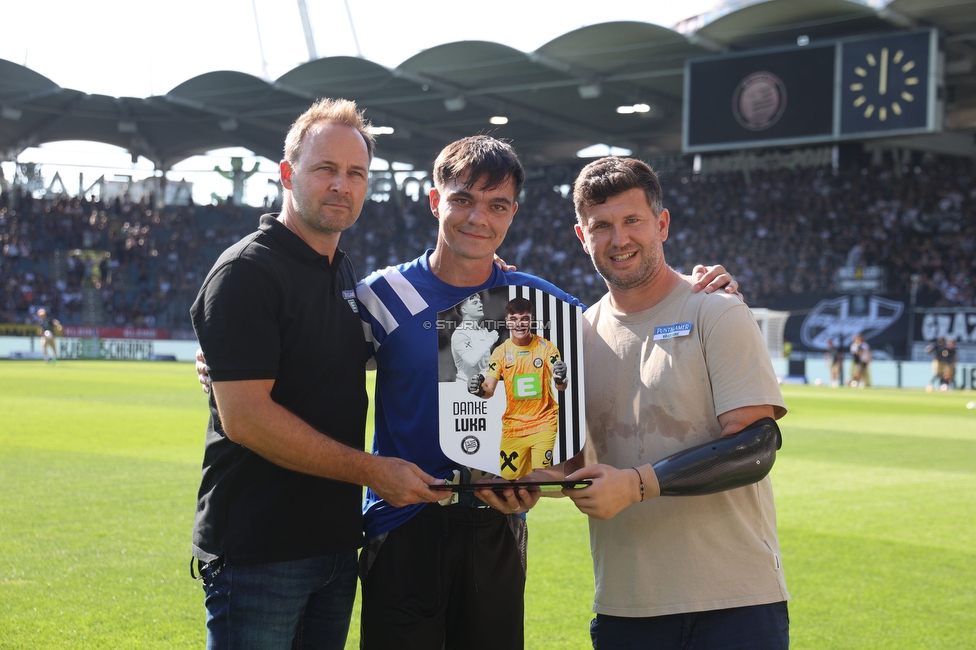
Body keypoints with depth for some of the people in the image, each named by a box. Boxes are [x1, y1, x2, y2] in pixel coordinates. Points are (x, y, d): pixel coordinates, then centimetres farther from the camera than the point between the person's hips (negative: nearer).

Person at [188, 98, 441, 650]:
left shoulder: (344, 273, 12)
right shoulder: (247, 272, -14)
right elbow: (244, 415, -22)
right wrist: (371, 470, -17)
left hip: (335, 539, 8)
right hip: (257, 553, -8)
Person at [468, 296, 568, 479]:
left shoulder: (546, 347, -6)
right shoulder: (501, 352, 0)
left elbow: (561, 386, -15)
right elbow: (489, 390, -5)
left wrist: (561, 379, -39)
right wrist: (479, 389, -28)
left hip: (543, 424, -2)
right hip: (512, 426, 2)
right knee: (510, 476, 1)